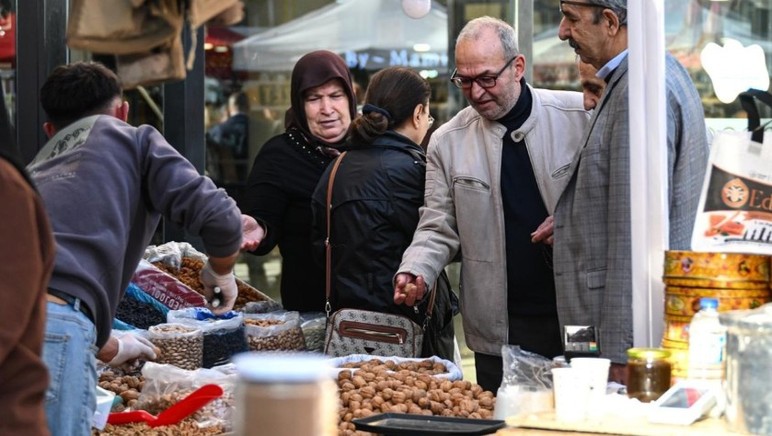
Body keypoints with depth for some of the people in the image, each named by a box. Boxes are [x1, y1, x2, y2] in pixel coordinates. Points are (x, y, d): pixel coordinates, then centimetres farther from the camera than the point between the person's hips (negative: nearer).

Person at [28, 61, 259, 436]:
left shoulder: (34, 171, 35)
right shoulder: (134, 140, 19)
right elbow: (219, 220, 6)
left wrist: (109, 348, 56)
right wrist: (219, 272, 28)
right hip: (51, 326, -5)